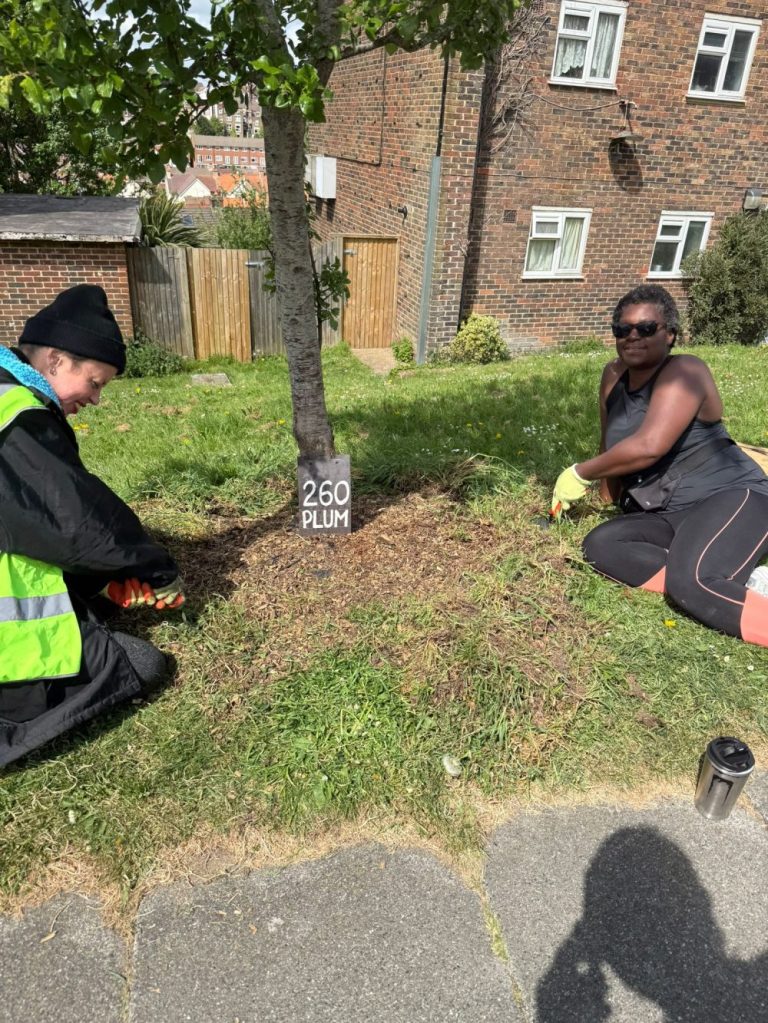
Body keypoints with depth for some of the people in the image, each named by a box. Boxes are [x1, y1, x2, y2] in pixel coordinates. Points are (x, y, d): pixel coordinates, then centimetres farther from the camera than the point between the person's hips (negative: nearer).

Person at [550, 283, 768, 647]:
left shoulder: (684, 371, -14)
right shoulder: (614, 376, 8)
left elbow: (648, 446, -28)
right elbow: (610, 446, 19)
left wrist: (580, 474, -17)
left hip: (731, 498, -8)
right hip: (666, 515, 8)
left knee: (694, 581, -35)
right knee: (599, 545, -18)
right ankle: (712, 588, -21)